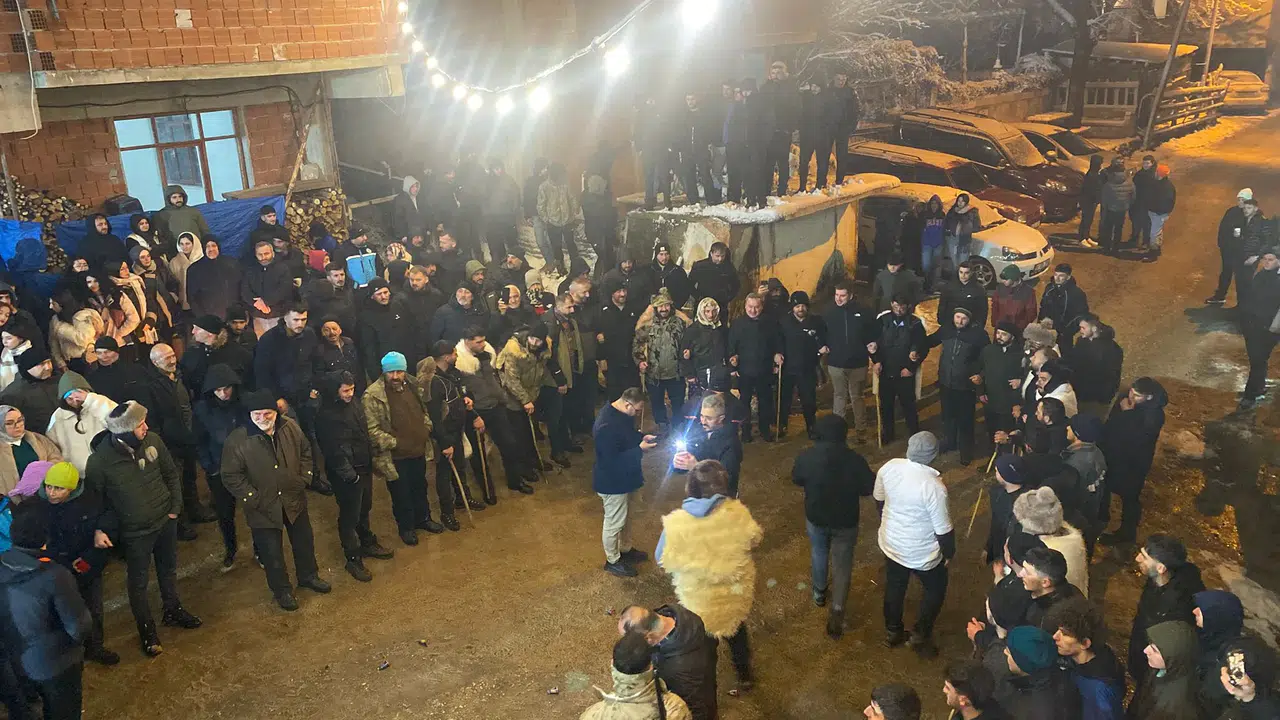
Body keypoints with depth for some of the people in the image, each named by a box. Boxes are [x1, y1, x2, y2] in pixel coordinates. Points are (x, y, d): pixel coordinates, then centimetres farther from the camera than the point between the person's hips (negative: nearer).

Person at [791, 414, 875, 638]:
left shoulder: (806, 457, -19)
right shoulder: (854, 459, -22)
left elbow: (796, 479, 0)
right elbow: (869, 487, -9)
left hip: (815, 517, 2)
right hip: (846, 520, -2)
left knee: (818, 554, 28)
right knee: (842, 565, 12)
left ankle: (819, 592, 48)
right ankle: (837, 612, 6)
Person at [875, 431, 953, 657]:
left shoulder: (889, 467, -16)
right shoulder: (933, 486, -33)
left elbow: (879, 499, 3)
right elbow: (943, 529, -22)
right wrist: (949, 552, -2)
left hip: (891, 543, 5)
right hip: (922, 553, -5)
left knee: (894, 587, 27)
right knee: (935, 589, 24)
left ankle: (892, 632, 46)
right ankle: (920, 637, 34)